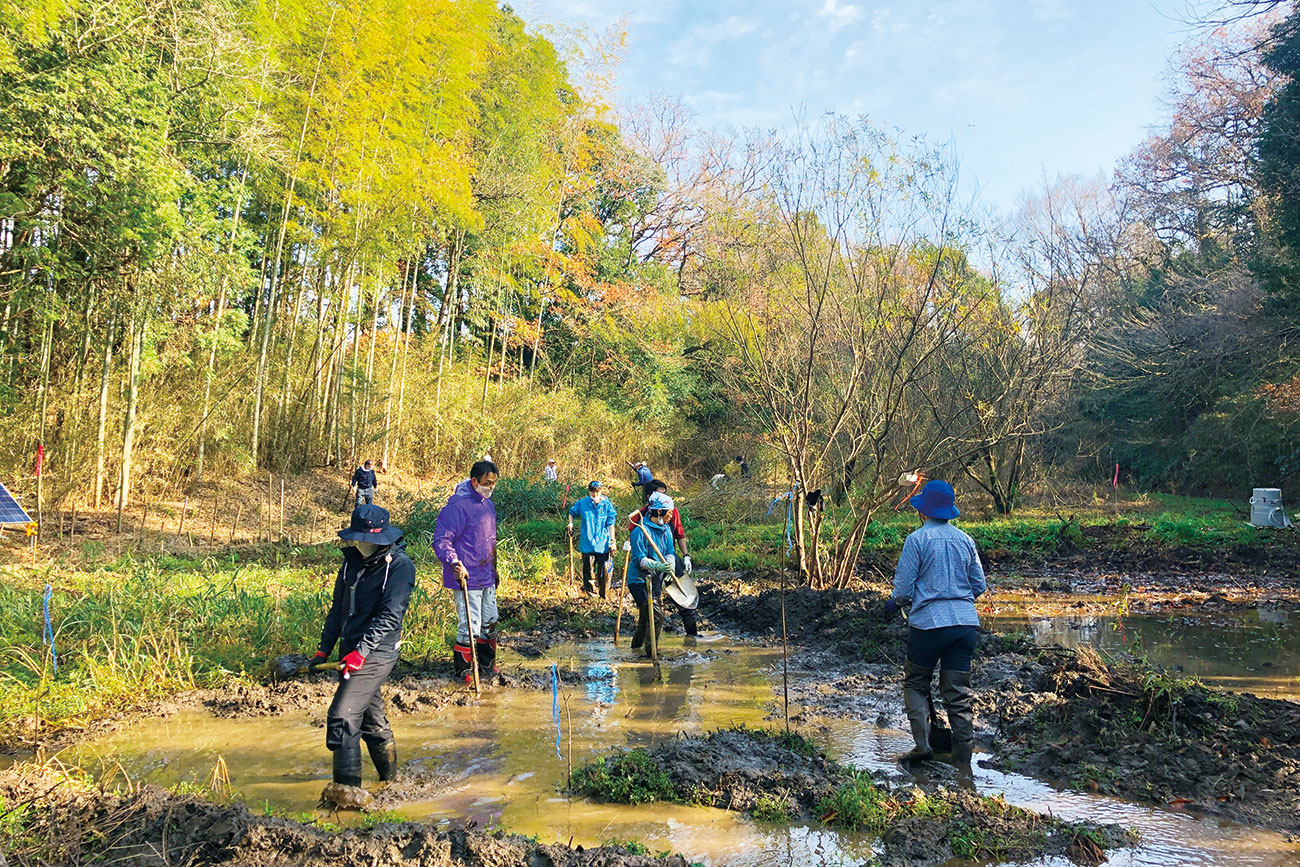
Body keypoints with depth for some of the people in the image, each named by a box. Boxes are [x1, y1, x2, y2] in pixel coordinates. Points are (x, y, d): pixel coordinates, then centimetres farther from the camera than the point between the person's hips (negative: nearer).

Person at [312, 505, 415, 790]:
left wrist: (361, 651, -24)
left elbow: (390, 615, -17)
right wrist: (324, 649, 14)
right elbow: (338, 608, 18)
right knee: (371, 718, 17)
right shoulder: (352, 560, 11)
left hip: (376, 654, -8)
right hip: (352, 652, 8)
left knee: (343, 716, -14)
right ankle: (390, 780, 31)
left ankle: (347, 788, -5)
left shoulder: (400, 565, -11)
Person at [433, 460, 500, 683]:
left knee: (489, 623, 17)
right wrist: (454, 563, -35)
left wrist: (494, 569, 26)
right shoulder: (457, 505, -17)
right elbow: (441, 540, -20)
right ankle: (461, 672, 10)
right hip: (466, 579, -9)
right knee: (470, 627, -7)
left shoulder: (487, 503, 12)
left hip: (486, 578, 9)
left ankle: (488, 666, 33)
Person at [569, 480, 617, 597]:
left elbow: (610, 524, 2)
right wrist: (571, 523, 3)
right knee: (588, 570, 5)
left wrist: (612, 541, -1)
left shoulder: (607, 505, -1)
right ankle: (589, 592, 19)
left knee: (604, 570, 0)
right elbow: (572, 513, 21)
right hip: (587, 544, 1)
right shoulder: (582, 503, 1)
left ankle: (604, 596, 13)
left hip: (603, 544, -1)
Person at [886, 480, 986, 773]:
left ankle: (922, 744, 0)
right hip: (966, 623, 5)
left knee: (916, 683, 12)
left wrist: (894, 603, 14)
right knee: (959, 691, 8)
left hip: (929, 623, -4)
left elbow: (904, 586, -7)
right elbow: (979, 585, 15)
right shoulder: (965, 539, 8)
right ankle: (963, 760, 10)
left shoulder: (917, 539, -7)